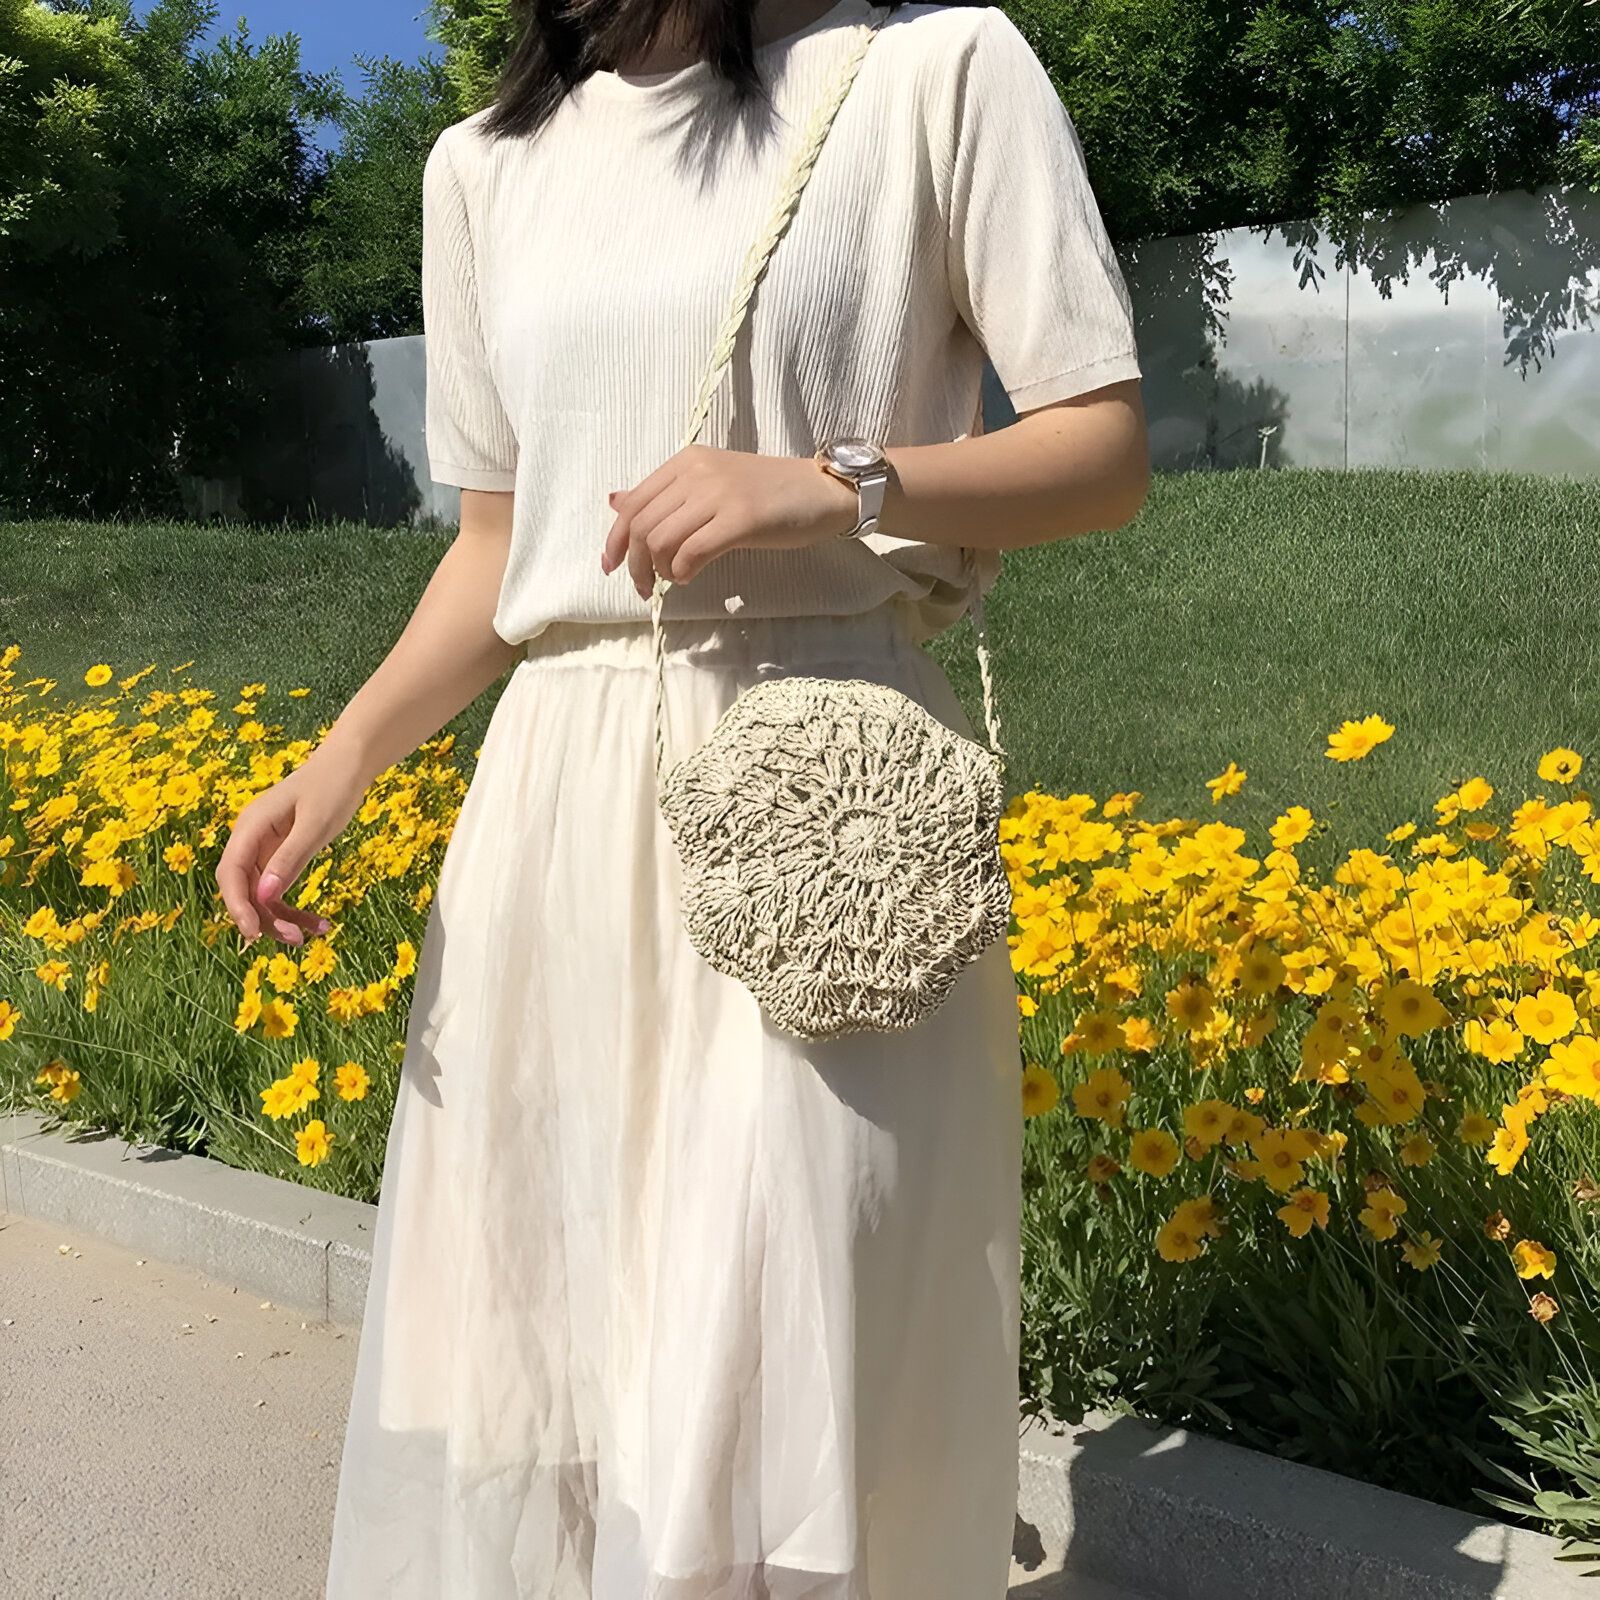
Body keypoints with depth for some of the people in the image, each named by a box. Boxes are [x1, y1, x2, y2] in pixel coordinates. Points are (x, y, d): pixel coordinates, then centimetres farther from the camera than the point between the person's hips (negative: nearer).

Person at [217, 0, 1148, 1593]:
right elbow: (496, 541, 16)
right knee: (512, 1368, 10)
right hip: (555, 802, 5)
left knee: (768, 1390, -4)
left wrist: (834, 486, -17)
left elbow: (1108, 452, 0)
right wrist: (342, 759, 2)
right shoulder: (484, 162, 14)